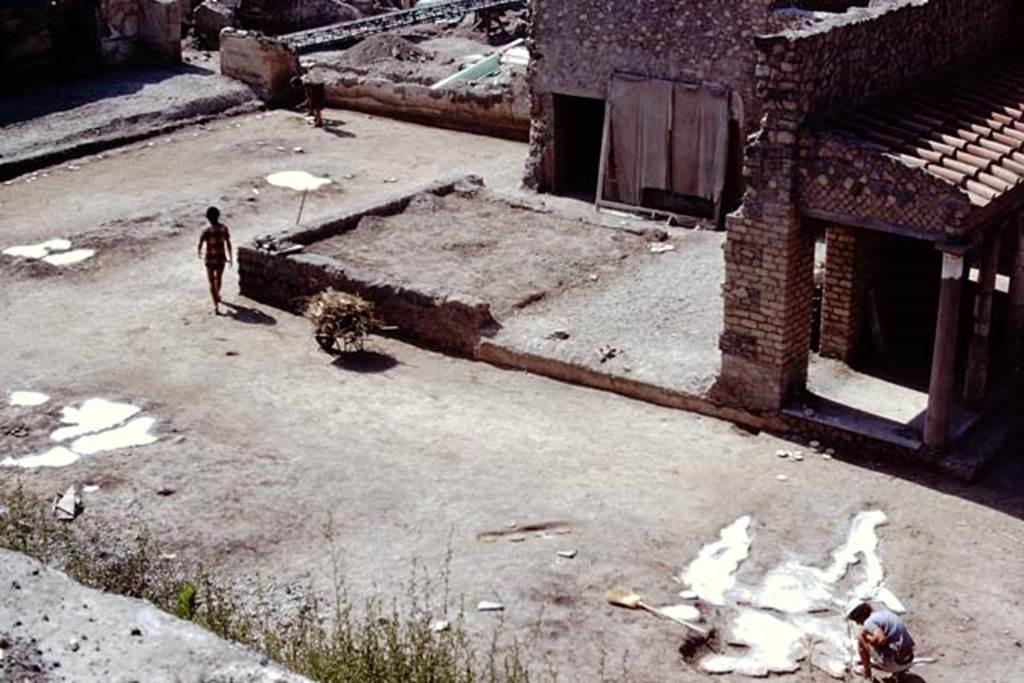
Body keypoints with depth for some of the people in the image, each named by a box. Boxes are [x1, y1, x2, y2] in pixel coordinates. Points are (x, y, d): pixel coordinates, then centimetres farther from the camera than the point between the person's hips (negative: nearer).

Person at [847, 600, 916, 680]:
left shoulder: (869, 622, -13)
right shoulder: (884, 611, 13)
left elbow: (882, 640, -30)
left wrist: (866, 636, -11)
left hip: (894, 664, -8)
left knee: (861, 637, 2)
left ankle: (866, 671, 14)